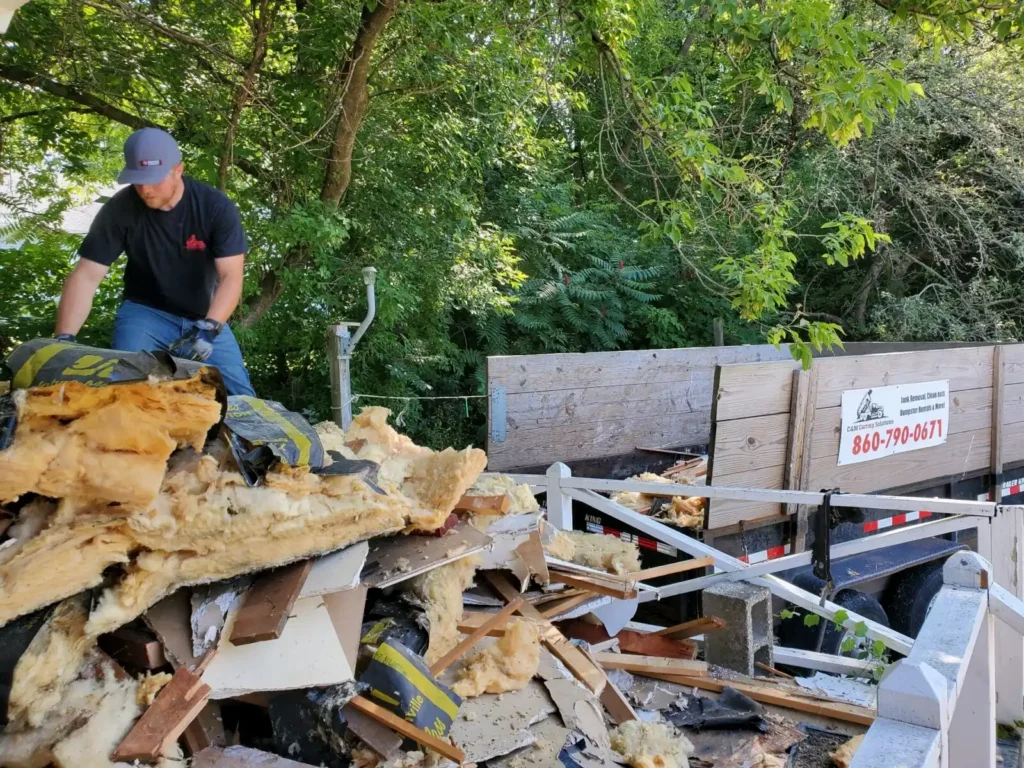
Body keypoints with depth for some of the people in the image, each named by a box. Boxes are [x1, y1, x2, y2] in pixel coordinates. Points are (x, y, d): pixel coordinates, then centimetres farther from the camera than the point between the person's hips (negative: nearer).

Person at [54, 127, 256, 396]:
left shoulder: (216, 207, -17)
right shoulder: (119, 209, -15)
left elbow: (231, 277, -22)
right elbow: (86, 276, -17)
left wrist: (208, 328, -39)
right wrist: (63, 339, -29)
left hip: (206, 317, 0)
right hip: (145, 312, 0)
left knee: (240, 397, -9)